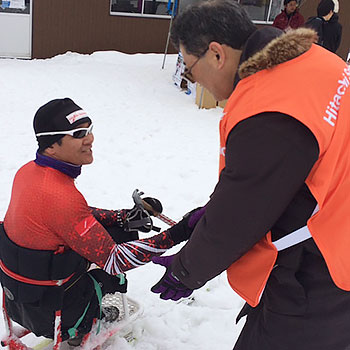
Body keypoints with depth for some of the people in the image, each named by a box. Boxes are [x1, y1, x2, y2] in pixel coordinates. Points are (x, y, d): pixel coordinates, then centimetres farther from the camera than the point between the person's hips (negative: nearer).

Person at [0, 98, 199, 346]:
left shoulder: (28, 170, -5)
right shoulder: (61, 196, -33)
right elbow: (113, 260, -27)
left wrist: (123, 217, -3)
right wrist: (177, 235, -29)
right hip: (47, 311, -7)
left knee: (122, 232, 11)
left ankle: (94, 308, 22)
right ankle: (76, 331, 23)